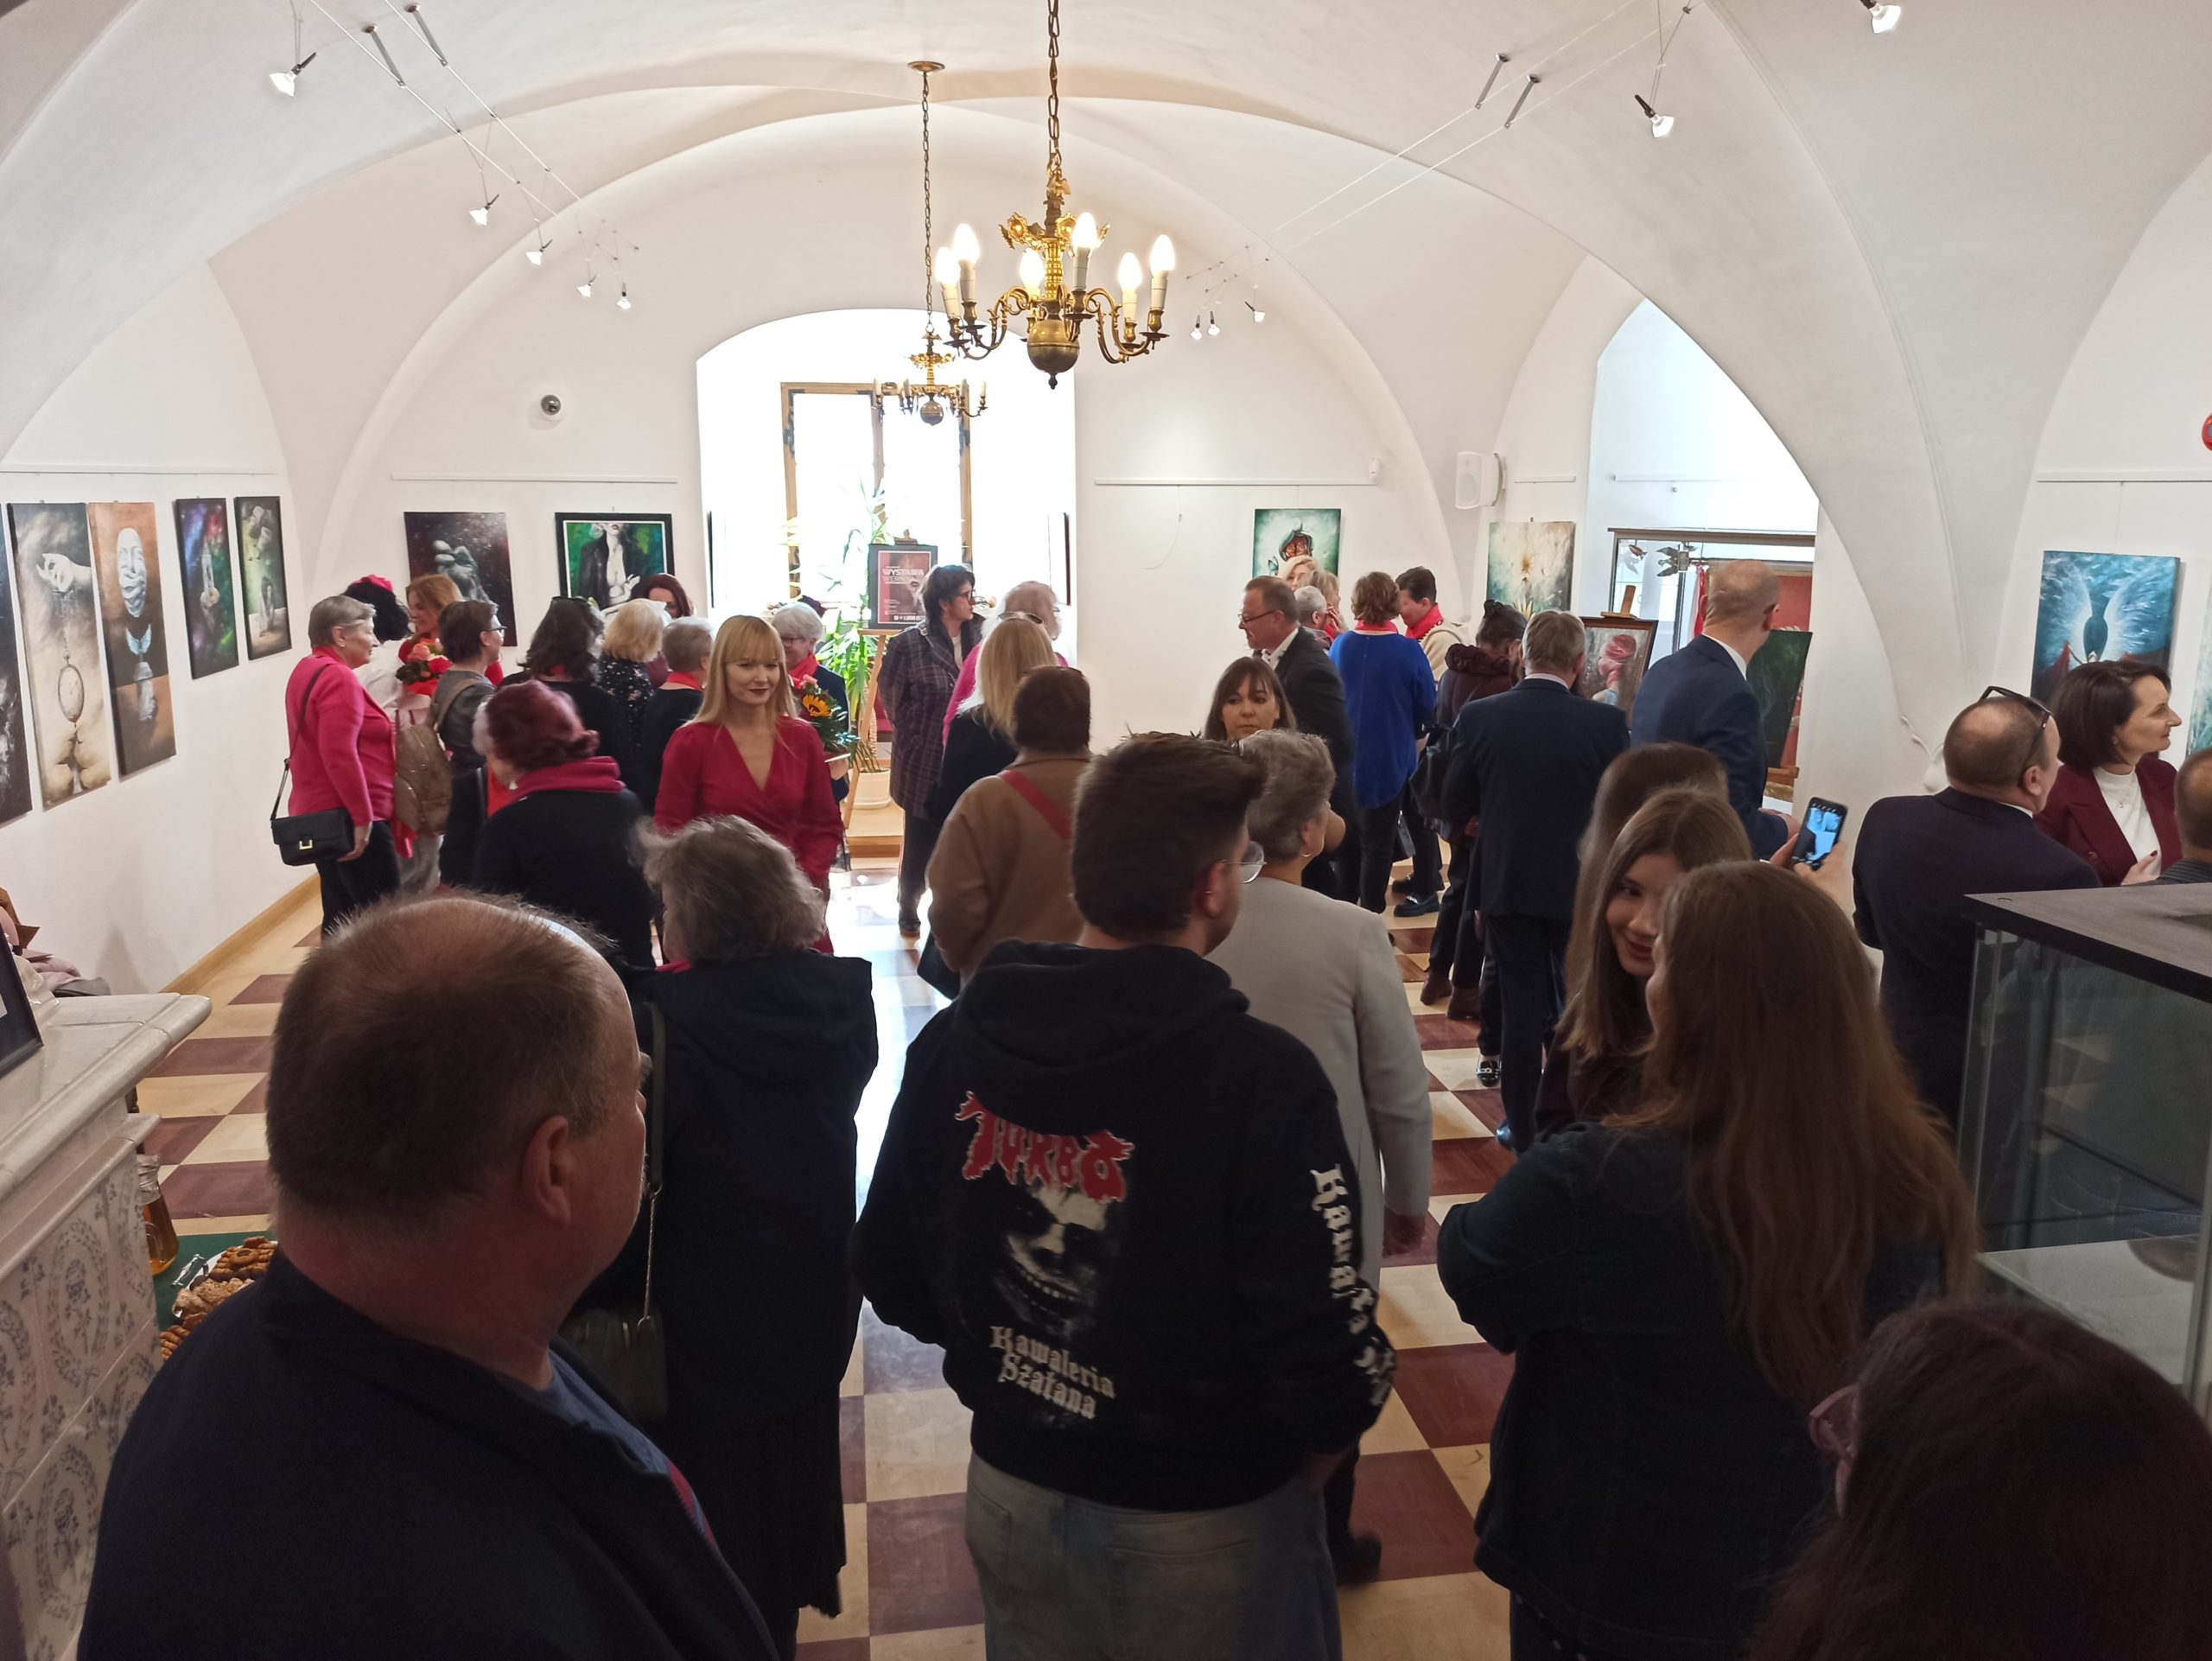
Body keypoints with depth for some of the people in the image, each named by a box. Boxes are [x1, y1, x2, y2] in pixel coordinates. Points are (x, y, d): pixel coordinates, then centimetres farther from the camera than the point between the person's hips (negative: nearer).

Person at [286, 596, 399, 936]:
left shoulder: (306, 671, 15)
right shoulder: (337, 678, -16)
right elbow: (340, 755, -24)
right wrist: (362, 816, -21)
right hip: (347, 819, -10)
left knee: (340, 918, 12)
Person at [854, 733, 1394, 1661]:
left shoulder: (953, 1043, -9)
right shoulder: (1260, 1080, -26)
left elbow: (891, 1274, 1)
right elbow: (1328, 1363, -24)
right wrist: (1277, 1481, -3)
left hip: (1010, 1490, 4)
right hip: (1204, 1521, -4)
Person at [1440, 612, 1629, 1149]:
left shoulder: (1478, 717, -10)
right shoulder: (1608, 723, -13)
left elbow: (1455, 808, -3)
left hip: (1506, 883, 1)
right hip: (1581, 885, 0)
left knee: (1522, 1005, 9)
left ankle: (1524, 1130, 16)